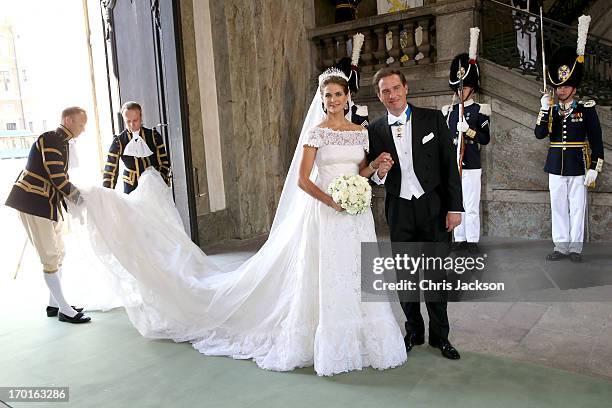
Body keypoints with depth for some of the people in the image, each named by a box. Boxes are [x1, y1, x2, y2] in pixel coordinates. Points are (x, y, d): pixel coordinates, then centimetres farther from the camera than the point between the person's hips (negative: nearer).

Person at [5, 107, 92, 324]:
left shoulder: (62, 143, 15)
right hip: (33, 202, -10)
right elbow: (57, 177, -21)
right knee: (50, 257, -4)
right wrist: (79, 197, -12)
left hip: (48, 203, 10)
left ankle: (54, 303, 25)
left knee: (59, 253, 14)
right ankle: (64, 310, 4)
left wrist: (78, 195, 3)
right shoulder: (51, 139, -15)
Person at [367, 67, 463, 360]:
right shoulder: (375, 130, 2)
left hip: (433, 207, -1)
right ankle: (413, 331, 29)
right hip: (399, 211, 2)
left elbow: (450, 164, -2)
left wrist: (454, 207, -7)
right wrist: (379, 173, -16)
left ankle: (440, 336, 24)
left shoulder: (433, 119, -1)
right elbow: (373, 177, 9)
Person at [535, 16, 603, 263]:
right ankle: (561, 246, 15)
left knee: (577, 207, 3)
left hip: (578, 167, -3)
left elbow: (596, 141, -2)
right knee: (558, 207, 7)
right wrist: (544, 109, -17)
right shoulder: (550, 109, 7)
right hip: (555, 166, 3)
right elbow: (540, 134, -7)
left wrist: (594, 168, -9)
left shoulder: (587, 109, -1)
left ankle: (575, 247, 11)